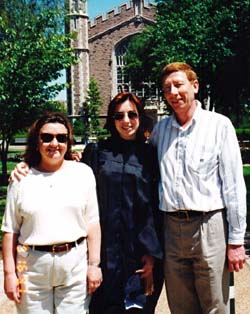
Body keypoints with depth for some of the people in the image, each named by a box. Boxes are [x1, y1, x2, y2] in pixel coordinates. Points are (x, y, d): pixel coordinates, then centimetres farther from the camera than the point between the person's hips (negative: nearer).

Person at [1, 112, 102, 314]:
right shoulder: (22, 179, 3)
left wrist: (94, 264, -1)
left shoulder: (83, 173, 2)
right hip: (32, 265, 0)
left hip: (75, 262, 0)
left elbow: (92, 223, 2)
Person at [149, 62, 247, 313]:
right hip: (171, 228, 4)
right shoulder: (160, 129, 10)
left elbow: (234, 186, -5)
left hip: (209, 227, -4)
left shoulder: (219, 125, -3)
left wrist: (236, 240, -6)